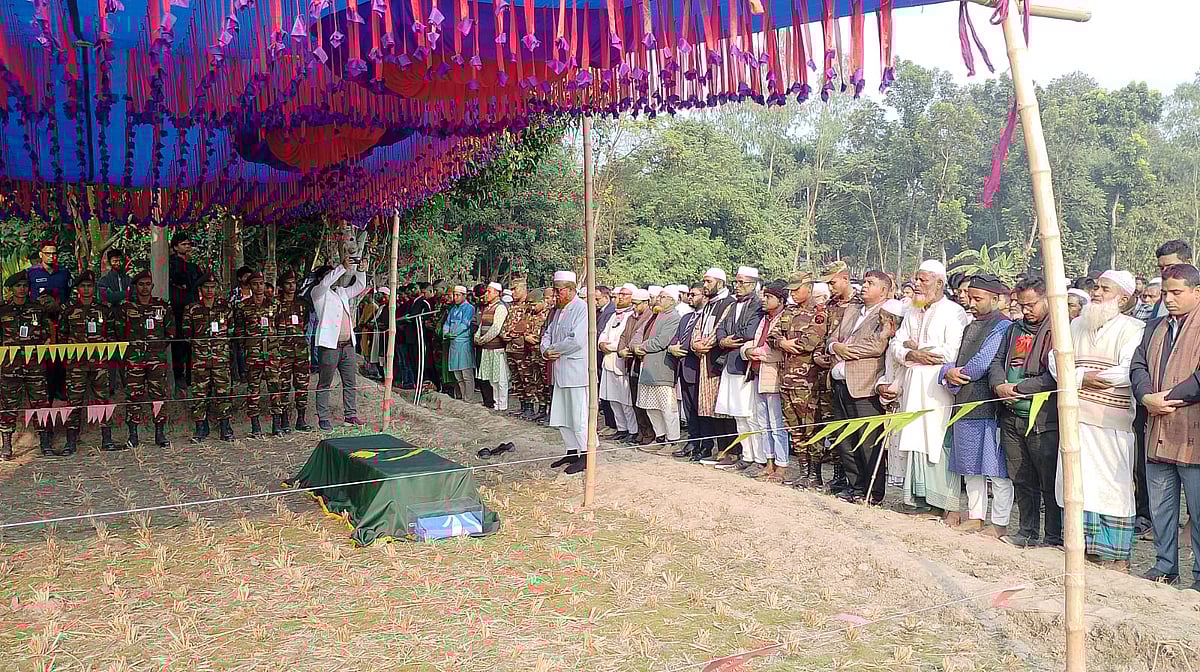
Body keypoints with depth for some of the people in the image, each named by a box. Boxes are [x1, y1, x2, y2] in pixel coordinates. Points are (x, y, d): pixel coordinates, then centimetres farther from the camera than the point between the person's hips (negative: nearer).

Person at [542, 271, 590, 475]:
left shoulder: (582, 308, -12)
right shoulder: (559, 310, 17)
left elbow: (576, 340, -21)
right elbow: (548, 333, 19)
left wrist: (553, 349, -9)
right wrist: (546, 350, -2)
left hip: (577, 370, -9)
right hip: (560, 371, 9)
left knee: (579, 416, -4)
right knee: (561, 415, 13)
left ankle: (585, 456, 6)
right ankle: (571, 451, 24)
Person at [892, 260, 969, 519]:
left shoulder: (953, 312, -5)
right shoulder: (913, 313, 18)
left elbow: (952, 352, -15)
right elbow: (896, 345, 13)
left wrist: (916, 349, -5)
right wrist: (912, 355, -9)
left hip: (939, 387, -6)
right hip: (913, 385, 7)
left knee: (939, 443, -7)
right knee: (915, 439, 4)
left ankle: (950, 504, -3)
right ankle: (919, 496, 10)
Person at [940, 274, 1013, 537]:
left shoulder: (1003, 326, -10)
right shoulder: (971, 327, 18)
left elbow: (982, 364, -18)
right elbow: (955, 363, 15)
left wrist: (957, 374, -2)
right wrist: (949, 372, -8)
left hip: (990, 407, -9)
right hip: (965, 405, 9)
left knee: (997, 468, -2)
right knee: (971, 467, 15)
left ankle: (1000, 523, 6)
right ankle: (975, 516, 25)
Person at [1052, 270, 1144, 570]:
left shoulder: (1133, 329, -4)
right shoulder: (1077, 325, 15)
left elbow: (1129, 371, -17)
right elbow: (1056, 360, 7)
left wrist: (1082, 376, -8)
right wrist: (1083, 378, -11)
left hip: (1112, 421, -5)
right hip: (1076, 417, 6)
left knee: (1113, 485, 0)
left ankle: (1117, 555, 9)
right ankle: (1086, 545, 18)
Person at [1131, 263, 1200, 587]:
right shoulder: (1155, 327, 17)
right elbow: (1138, 365, 7)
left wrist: (1167, 398, -16)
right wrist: (1148, 398, -10)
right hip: (1157, 435, 7)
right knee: (1159, 507, 15)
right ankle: (1165, 567, 28)